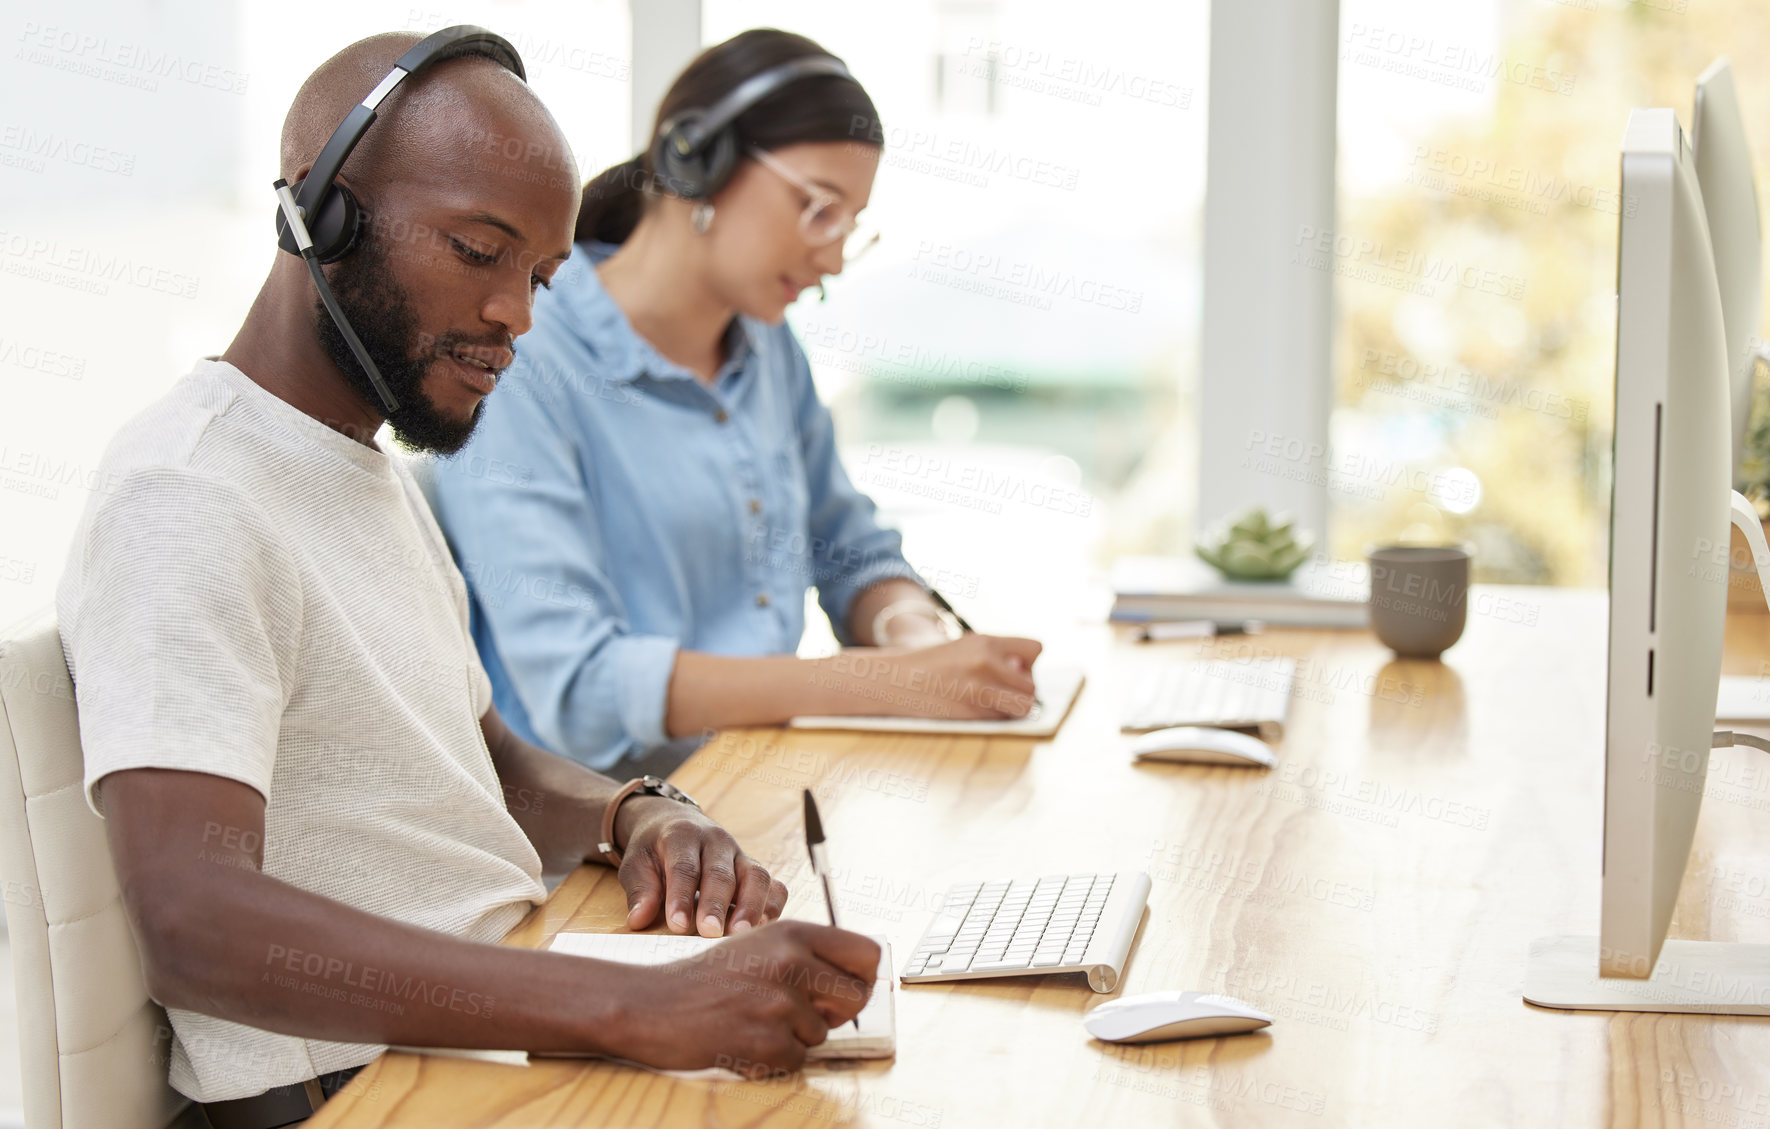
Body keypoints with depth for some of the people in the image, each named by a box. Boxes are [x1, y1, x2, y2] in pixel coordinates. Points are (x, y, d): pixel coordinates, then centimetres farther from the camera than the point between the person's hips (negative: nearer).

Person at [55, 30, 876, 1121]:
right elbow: (193, 926, -28)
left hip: (519, 1025, 10)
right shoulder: (186, 500, -15)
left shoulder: (373, 470, 18)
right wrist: (636, 1008, -37)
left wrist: (640, 816, 3)